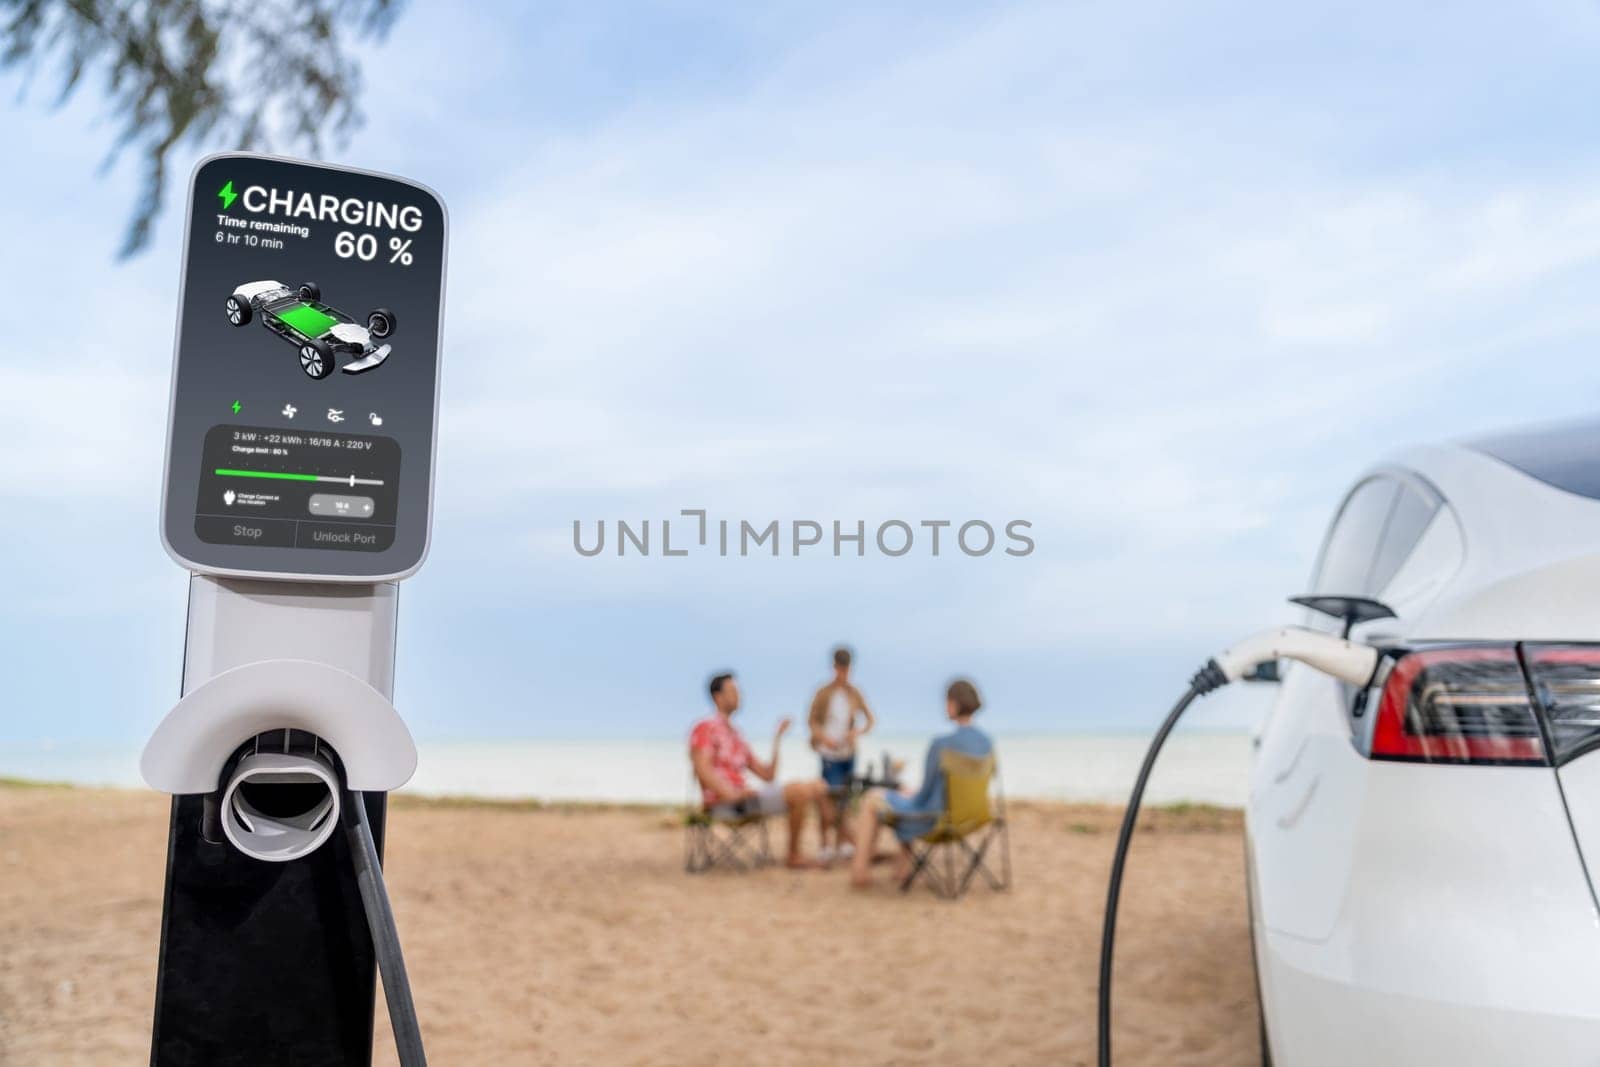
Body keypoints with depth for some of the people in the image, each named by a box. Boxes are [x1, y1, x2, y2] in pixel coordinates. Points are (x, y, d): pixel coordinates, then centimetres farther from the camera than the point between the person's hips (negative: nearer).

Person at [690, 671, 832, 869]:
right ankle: (794, 856, -12)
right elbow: (702, 769, -16)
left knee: (817, 786, 0)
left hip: (741, 798, 9)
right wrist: (730, 794, -26)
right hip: (723, 804, -9)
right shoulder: (705, 727, 0)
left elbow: (767, 775, 19)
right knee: (800, 791, -23)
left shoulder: (734, 734, 25)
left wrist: (777, 739, 13)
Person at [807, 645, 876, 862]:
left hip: (849, 752, 4)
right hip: (830, 754, -4)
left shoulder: (854, 694, 5)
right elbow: (811, 721, 0)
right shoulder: (824, 693, -4)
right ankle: (826, 845, -5)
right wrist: (824, 738, -16)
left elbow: (870, 719, 8)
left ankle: (842, 842, 19)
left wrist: (858, 732, -11)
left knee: (845, 797, 9)